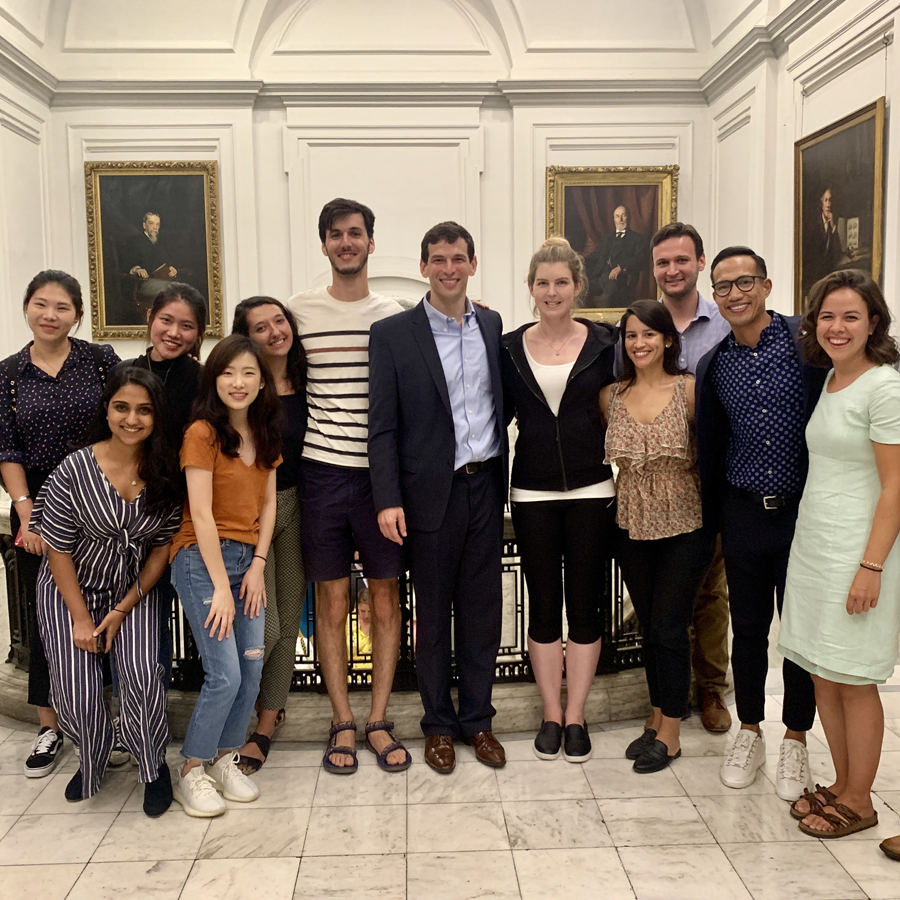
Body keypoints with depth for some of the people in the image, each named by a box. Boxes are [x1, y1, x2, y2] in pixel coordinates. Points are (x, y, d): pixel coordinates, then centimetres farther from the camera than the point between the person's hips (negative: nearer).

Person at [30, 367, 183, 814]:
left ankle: (154, 768, 6)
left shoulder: (166, 474, -11)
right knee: (76, 689, -6)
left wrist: (124, 610, -8)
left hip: (135, 589, 1)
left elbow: (162, 547, -4)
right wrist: (80, 618, -11)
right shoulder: (74, 470, -18)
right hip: (71, 588, -1)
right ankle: (92, 761, 28)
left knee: (142, 673, -20)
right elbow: (58, 549, -11)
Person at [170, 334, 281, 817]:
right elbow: (201, 514, -14)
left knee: (252, 666, 3)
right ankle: (191, 773, 10)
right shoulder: (203, 433, -10)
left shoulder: (265, 434, 9)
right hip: (202, 559, -6)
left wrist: (258, 565, -2)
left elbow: (268, 505, 9)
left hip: (248, 559, 6)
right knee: (225, 674, -9)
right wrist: (221, 588, -15)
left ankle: (225, 760, 22)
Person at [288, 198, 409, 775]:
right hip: (323, 470, 0)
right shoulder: (300, 311, 4)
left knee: (387, 598, 6)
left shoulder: (395, 316, 6)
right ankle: (343, 723, 19)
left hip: (383, 472, 1)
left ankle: (379, 721, 20)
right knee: (332, 602, 6)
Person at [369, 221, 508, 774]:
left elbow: (501, 403, 13)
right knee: (433, 614, 9)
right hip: (431, 493, -3)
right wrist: (388, 500, -13)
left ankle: (478, 719, 27)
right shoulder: (394, 334, -4)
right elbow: (382, 427, -6)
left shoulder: (492, 326, 8)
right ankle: (439, 724, 25)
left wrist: (505, 479, 6)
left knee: (482, 610, 11)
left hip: (485, 486, 3)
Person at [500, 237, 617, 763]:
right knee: (543, 606, 7)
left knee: (585, 606, 6)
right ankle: (551, 714, 20)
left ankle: (576, 716, 19)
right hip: (533, 493, 1)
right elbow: (500, 415, 10)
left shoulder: (603, 343, 0)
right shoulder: (510, 347, 3)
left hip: (592, 492, 0)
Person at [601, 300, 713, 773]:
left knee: (669, 627, 2)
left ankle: (670, 733, 17)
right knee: (648, 626, 13)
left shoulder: (689, 389, -8)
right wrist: (631, 484, 2)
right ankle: (657, 720, 29)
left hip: (684, 525, -3)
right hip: (633, 525, 4)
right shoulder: (611, 396, 2)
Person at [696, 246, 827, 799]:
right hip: (745, 514, 3)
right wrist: (710, 519, 12)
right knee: (748, 627, 13)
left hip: (805, 510, -3)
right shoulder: (714, 365, 5)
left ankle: (795, 740, 26)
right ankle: (750, 733, 29)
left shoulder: (806, 342, -7)